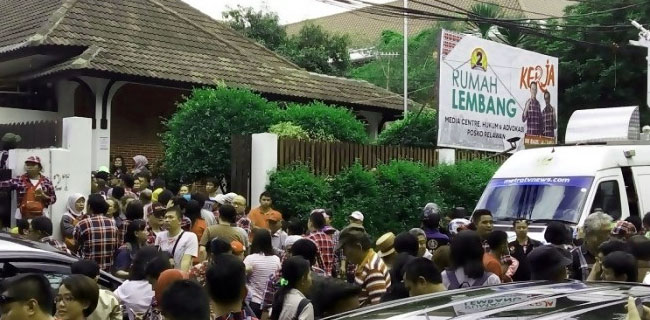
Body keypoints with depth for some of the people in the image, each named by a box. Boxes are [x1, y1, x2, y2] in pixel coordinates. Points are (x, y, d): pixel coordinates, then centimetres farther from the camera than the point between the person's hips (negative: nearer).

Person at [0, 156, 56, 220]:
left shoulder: (47, 182, 3)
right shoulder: (19, 180, 2)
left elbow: (53, 199, 6)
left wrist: (44, 196, -12)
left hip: (41, 217, 0)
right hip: (24, 217, 0)